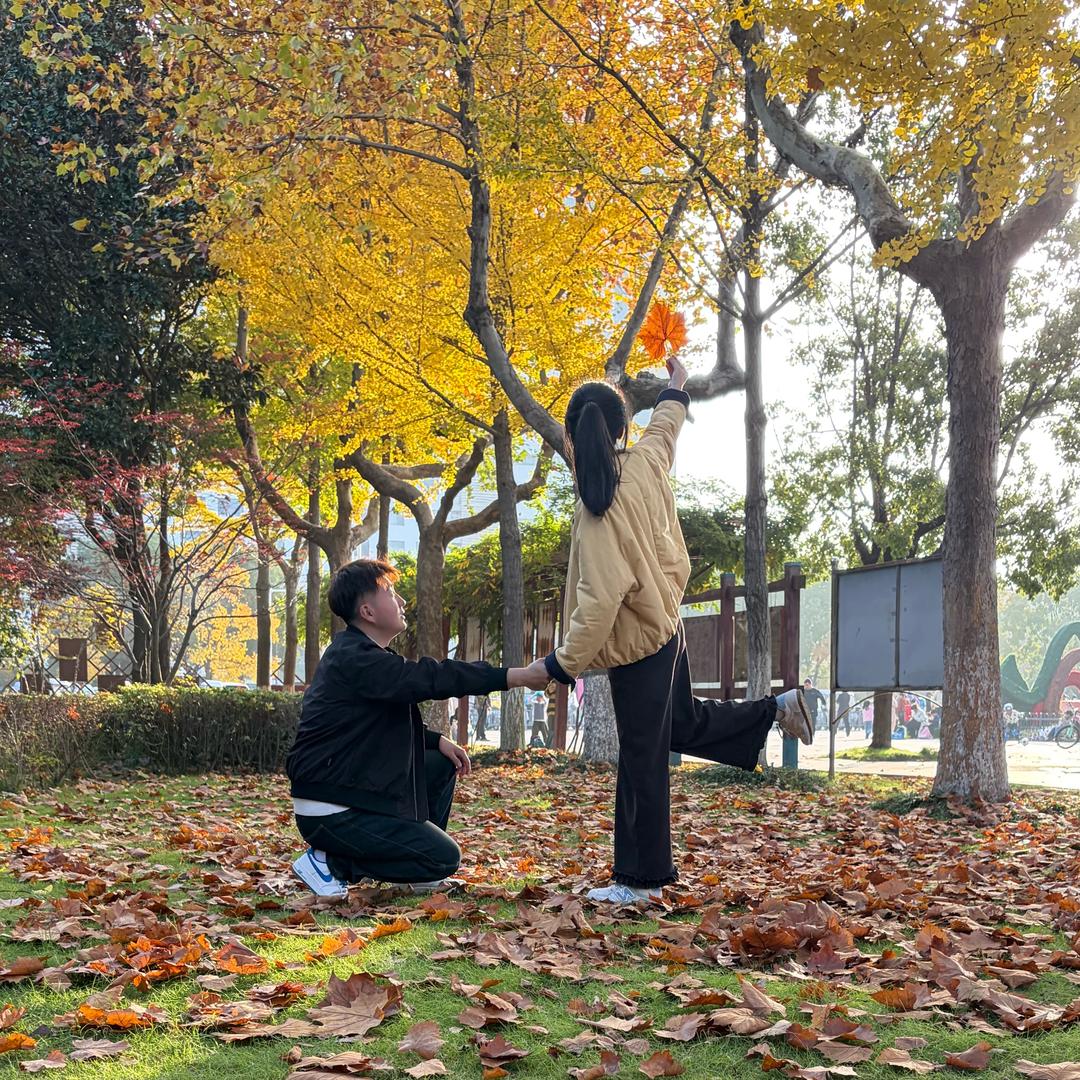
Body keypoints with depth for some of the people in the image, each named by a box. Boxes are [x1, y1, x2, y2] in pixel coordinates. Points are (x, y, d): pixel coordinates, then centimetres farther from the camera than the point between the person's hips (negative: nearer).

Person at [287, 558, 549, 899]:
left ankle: (422, 874, 18)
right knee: (444, 858, -8)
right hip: (330, 813, -11)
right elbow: (429, 678, -29)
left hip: (356, 788, 11)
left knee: (442, 765, 15)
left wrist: (438, 741, 7)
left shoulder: (363, 654, 14)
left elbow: (392, 724, 23)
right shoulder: (355, 659, -21)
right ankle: (330, 863, -4)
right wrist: (515, 676, -28)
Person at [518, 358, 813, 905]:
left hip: (637, 646, -8)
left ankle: (641, 879, 10)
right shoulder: (645, 464, -6)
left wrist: (564, 662, -22)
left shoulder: (599, 508, -26)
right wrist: (675, 388, 39)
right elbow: (664, 427, 19)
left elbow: (602, 598, -28)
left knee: (641, 763, 1)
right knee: (686, 723, 31)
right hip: (665, 629, 8)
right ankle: (778, 709, 33)